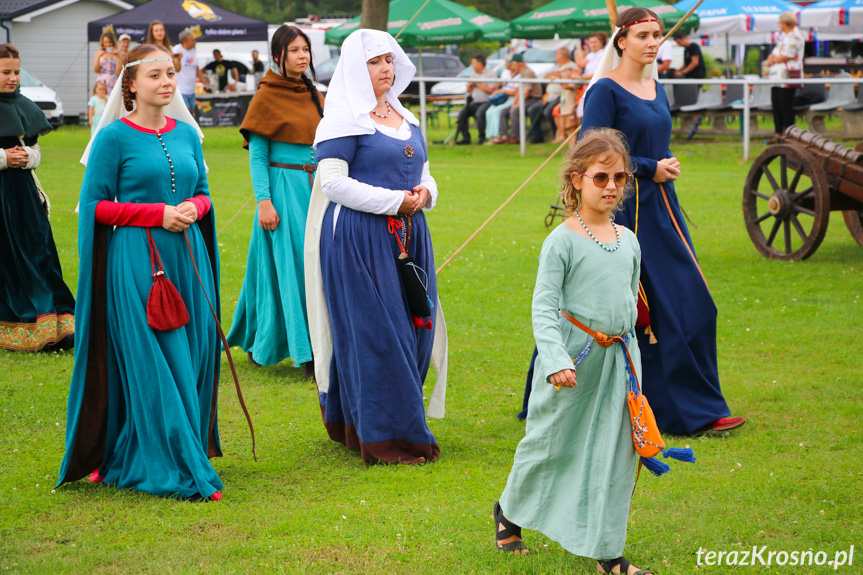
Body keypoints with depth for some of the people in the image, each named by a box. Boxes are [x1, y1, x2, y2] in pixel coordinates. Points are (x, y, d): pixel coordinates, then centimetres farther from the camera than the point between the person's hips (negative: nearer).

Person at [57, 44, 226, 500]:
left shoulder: (186, 133, 11)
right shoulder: (114, 137, -5)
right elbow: (94, 205, -6)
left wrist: (192, 209, -5)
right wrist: (158, 214, -14)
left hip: (187, 257, 6)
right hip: (136, 261, -6)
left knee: (190, 361, 5)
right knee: (152, 367, -6)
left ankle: (125, 460, 17)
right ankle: (176, 470, 0)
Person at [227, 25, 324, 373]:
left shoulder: (313, 95, 12)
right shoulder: (267, 96, -7)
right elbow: (256, 155, -8)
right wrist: (264, 202, -16)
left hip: (313, 188, 7)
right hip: (283, 186, -7)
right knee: (289, 266, -6)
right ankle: (306, 354, -4)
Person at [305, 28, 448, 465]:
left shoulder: (405, 119, 17)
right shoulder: (343, 119, -7)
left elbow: (423, 173, 24)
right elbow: (332, 180, -15)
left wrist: (424, 193, -1)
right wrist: (394, 201, -17)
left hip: (408, 237, 8)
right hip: (359, 239, -8)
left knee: (415, 327, 7)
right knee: (374, 331, -6)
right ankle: (384, 437, -1)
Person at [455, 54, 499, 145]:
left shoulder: (491, 74, -1)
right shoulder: (473, 75, 22)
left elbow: (490, 89, -15)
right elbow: (468, 91, 27)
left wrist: (477, 83, -8)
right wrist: (470, 84, 4)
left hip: (487, 101, -7)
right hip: (475, 102, 7)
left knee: (479, 113, -35)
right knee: (462, 113, -17)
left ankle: (482, 138, -22)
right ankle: (465, 137, -14)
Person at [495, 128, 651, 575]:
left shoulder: (628, 242, 8)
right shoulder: (562, 241, -10)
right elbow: (544, 307, -15)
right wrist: (555, 360, -26)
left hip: (618, 357, 5)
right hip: (573, 358, -5)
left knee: (614, 453, 3)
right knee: (550, 443, 8)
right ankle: (509, 510, 35)